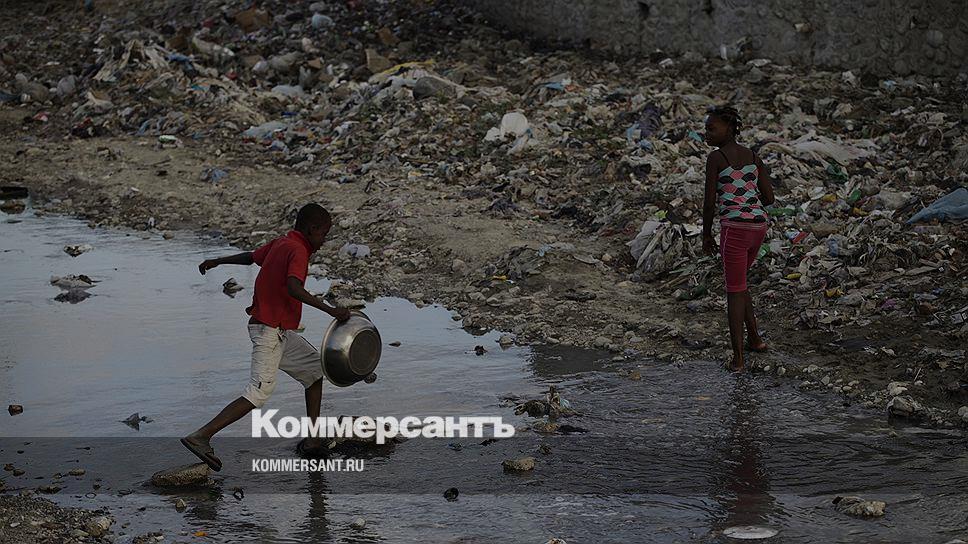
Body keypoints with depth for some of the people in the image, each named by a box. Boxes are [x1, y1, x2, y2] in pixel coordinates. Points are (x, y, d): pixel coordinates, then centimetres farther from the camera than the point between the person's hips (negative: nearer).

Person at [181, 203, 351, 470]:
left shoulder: (280, 244, 12)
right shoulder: (297, 250, -16)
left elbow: (251, 256, 29)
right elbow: (293, 288, -33)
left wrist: (217, 262, 46)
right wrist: (330, 310, -33)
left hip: (280, 332, 11)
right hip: (270, 330, -11)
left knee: (315, 368, 17)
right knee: (258, 394, -15)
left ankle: (313, 438, 18)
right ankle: (201, 437, -20)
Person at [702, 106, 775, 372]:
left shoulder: (715, 158, -7)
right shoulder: (753, 157, 12)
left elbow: (709, 201, -7)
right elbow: (769, 198, 9)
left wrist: (706, 234, 5)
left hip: (734, 228, -6)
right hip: (759, 225, 6)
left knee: (735, 290, 2)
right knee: (738, 282, 26)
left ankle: (738, 357, 1)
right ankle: (754, 338, 27)